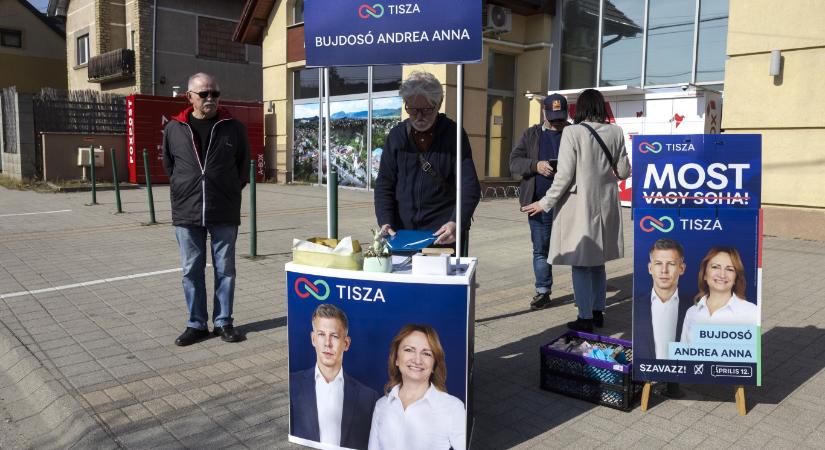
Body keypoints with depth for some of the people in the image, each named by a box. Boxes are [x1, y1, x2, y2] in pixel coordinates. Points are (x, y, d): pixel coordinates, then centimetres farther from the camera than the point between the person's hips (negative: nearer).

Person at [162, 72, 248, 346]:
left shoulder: (233, 128, 1)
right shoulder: (174, 128, 4)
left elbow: (244, 164, 11)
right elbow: (168, 165, 16)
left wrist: (232, 190, 7)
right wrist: (183, 191, 9)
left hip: (224, 213, -1)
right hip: (186, 213, 1)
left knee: (225, 270, 6)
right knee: (192, 270, 7)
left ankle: (224, 322, 18)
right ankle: (196, 324, 19)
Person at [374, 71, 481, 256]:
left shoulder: (454, 135, -3)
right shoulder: (397, 135, 5)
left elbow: (470, 187, -9)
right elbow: (384, 184, 5)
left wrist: (456, 223, -25)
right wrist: (385, 222, -10)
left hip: (444, 234, -2)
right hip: (401, 232, 2)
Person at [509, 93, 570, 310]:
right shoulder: (531, 135, 10)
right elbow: (514, 162, 3)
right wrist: (536, 165, -15)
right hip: (539, 202, 2)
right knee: (541, 249, 9)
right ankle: (543, 291, 20)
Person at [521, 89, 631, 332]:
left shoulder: (572, 132, -13)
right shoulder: (616, 132, 1)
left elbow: (564, 175, -14)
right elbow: (624, 171, 6)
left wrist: (545, 203, -5)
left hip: (579, 205, -5)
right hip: (605, 205, 5)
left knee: (581, 263, 4)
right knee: (597, 261, 18)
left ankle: (586, 318, 9)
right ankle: (598, 311, 28)